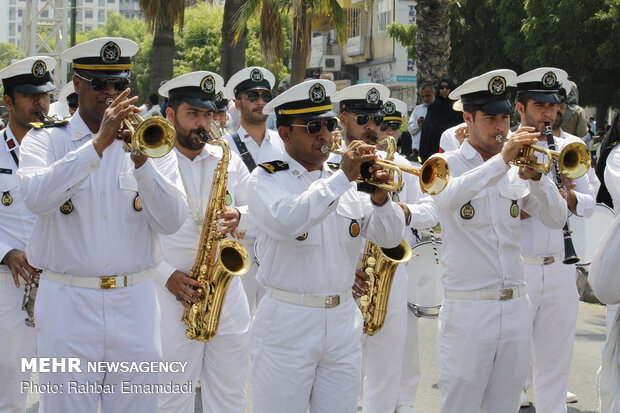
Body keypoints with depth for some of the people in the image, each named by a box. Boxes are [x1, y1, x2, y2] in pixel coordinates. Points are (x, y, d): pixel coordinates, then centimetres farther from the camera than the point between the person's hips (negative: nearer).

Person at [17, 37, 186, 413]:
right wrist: (99, 143, -23)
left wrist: (142, 161, -18)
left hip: (135, 306, 2)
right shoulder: (45, 141, 3)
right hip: (68, 306, -2)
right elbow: (37, 198, -19)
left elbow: (172, 222, -5)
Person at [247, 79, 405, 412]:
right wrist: (342, 177, -23)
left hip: (343, 320, 4)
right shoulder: (266, 179, -2)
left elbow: (390, 238, 7)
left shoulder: (343, 180, 12)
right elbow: (286, 222, -24)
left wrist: (379, 198, -13)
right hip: (287, 322, -4)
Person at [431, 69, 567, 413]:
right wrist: (501, 159, -29)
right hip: (468, 309, -4)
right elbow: (448, 197, -25)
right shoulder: (447, 164, -1)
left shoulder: (516, 170, 12)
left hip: (515, 307, 5)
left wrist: (535, 177, -13)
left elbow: (556, 219, 3)